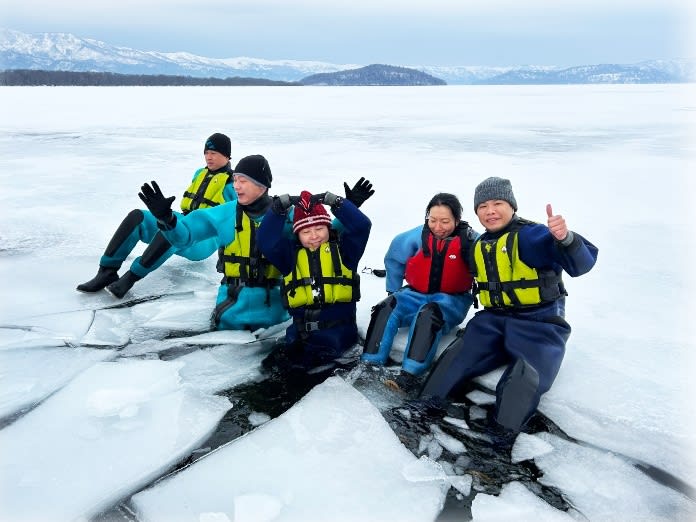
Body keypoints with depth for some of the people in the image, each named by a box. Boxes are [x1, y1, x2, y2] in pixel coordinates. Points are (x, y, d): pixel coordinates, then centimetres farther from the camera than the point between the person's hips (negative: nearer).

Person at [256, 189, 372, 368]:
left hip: (338, 323, -1)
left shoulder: (342, 248, 9)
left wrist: (334, 201, -10)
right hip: (302, 324, 2)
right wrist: (279, 207, -10)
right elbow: (266, 240, 0)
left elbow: (362, 226, -4)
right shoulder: (290, 253, 14)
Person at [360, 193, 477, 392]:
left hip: (451, 301, -3)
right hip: (416, 294, 4)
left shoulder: (468, 240, -13)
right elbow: (394, 259, 10)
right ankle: (370, 364, -30)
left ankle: (410, 375, -44)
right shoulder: (419, 236, -5)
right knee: (386, 308, -23)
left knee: (429, 313, -36)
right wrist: (393, 291, 14)